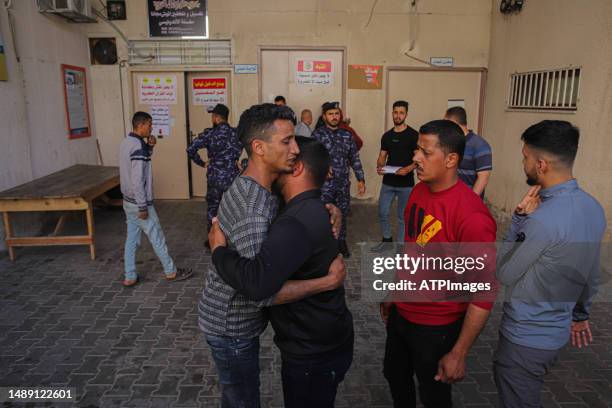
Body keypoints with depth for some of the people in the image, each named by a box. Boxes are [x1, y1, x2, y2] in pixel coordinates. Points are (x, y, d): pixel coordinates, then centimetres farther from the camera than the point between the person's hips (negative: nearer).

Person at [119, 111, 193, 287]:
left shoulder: (126, 142, 6)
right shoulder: (138, 147, -23)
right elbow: (137, 180, -26)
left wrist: (149, 147, 2)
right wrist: (143, 207, -21)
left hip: (128, 201, 9)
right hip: (139, 203, -9)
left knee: (132, 238, 14)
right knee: (157, 238, 4)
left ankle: (130, 277, 21)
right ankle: (171, 272, 18)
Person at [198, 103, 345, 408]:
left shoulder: (247, 186, -2)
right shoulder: (253, 212, -33)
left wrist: (329, 211, -11)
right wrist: (329, 281, -29)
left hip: (231, 318, 9)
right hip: (232, 326, -9)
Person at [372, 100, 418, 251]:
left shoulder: (413, 135, -7)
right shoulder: (387, 135, 8)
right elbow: (382, 156, 11)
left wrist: (408, 169, -27)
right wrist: (379, 166, -11)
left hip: (406, 184, -4)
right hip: (388, 182, 5)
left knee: (402, 216, 6)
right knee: (383, 213, 11)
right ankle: (387, 239, 32)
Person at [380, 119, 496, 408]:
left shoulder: (471, 216, -28)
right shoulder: (418, 191, -4)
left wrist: (459, 354, -19)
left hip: (437, 327, -6)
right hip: (401, 313, 7)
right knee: (395, 376, 26)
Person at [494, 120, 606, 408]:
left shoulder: (542, 220, -31)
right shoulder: (593, 208, -2)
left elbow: (504, 273, -17)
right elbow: (591, 275, 10)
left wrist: (519, 218, -14)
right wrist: (579, 313, 25)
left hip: (525, 338, -8)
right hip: (557, 332, 8)